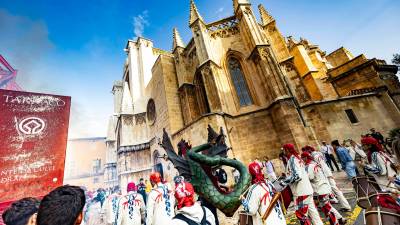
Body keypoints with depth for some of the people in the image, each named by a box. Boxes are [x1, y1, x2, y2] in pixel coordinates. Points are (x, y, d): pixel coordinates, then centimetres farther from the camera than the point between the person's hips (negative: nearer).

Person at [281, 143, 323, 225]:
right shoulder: (297, 157, 12)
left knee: (301, 215, 2)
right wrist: (286, 176, 17)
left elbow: (297, 176, -25)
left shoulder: (292, 159, -17)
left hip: (301, 192, -9)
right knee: (312, 211, 16)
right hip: (307, 190, 9)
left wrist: (284, 182, -16)